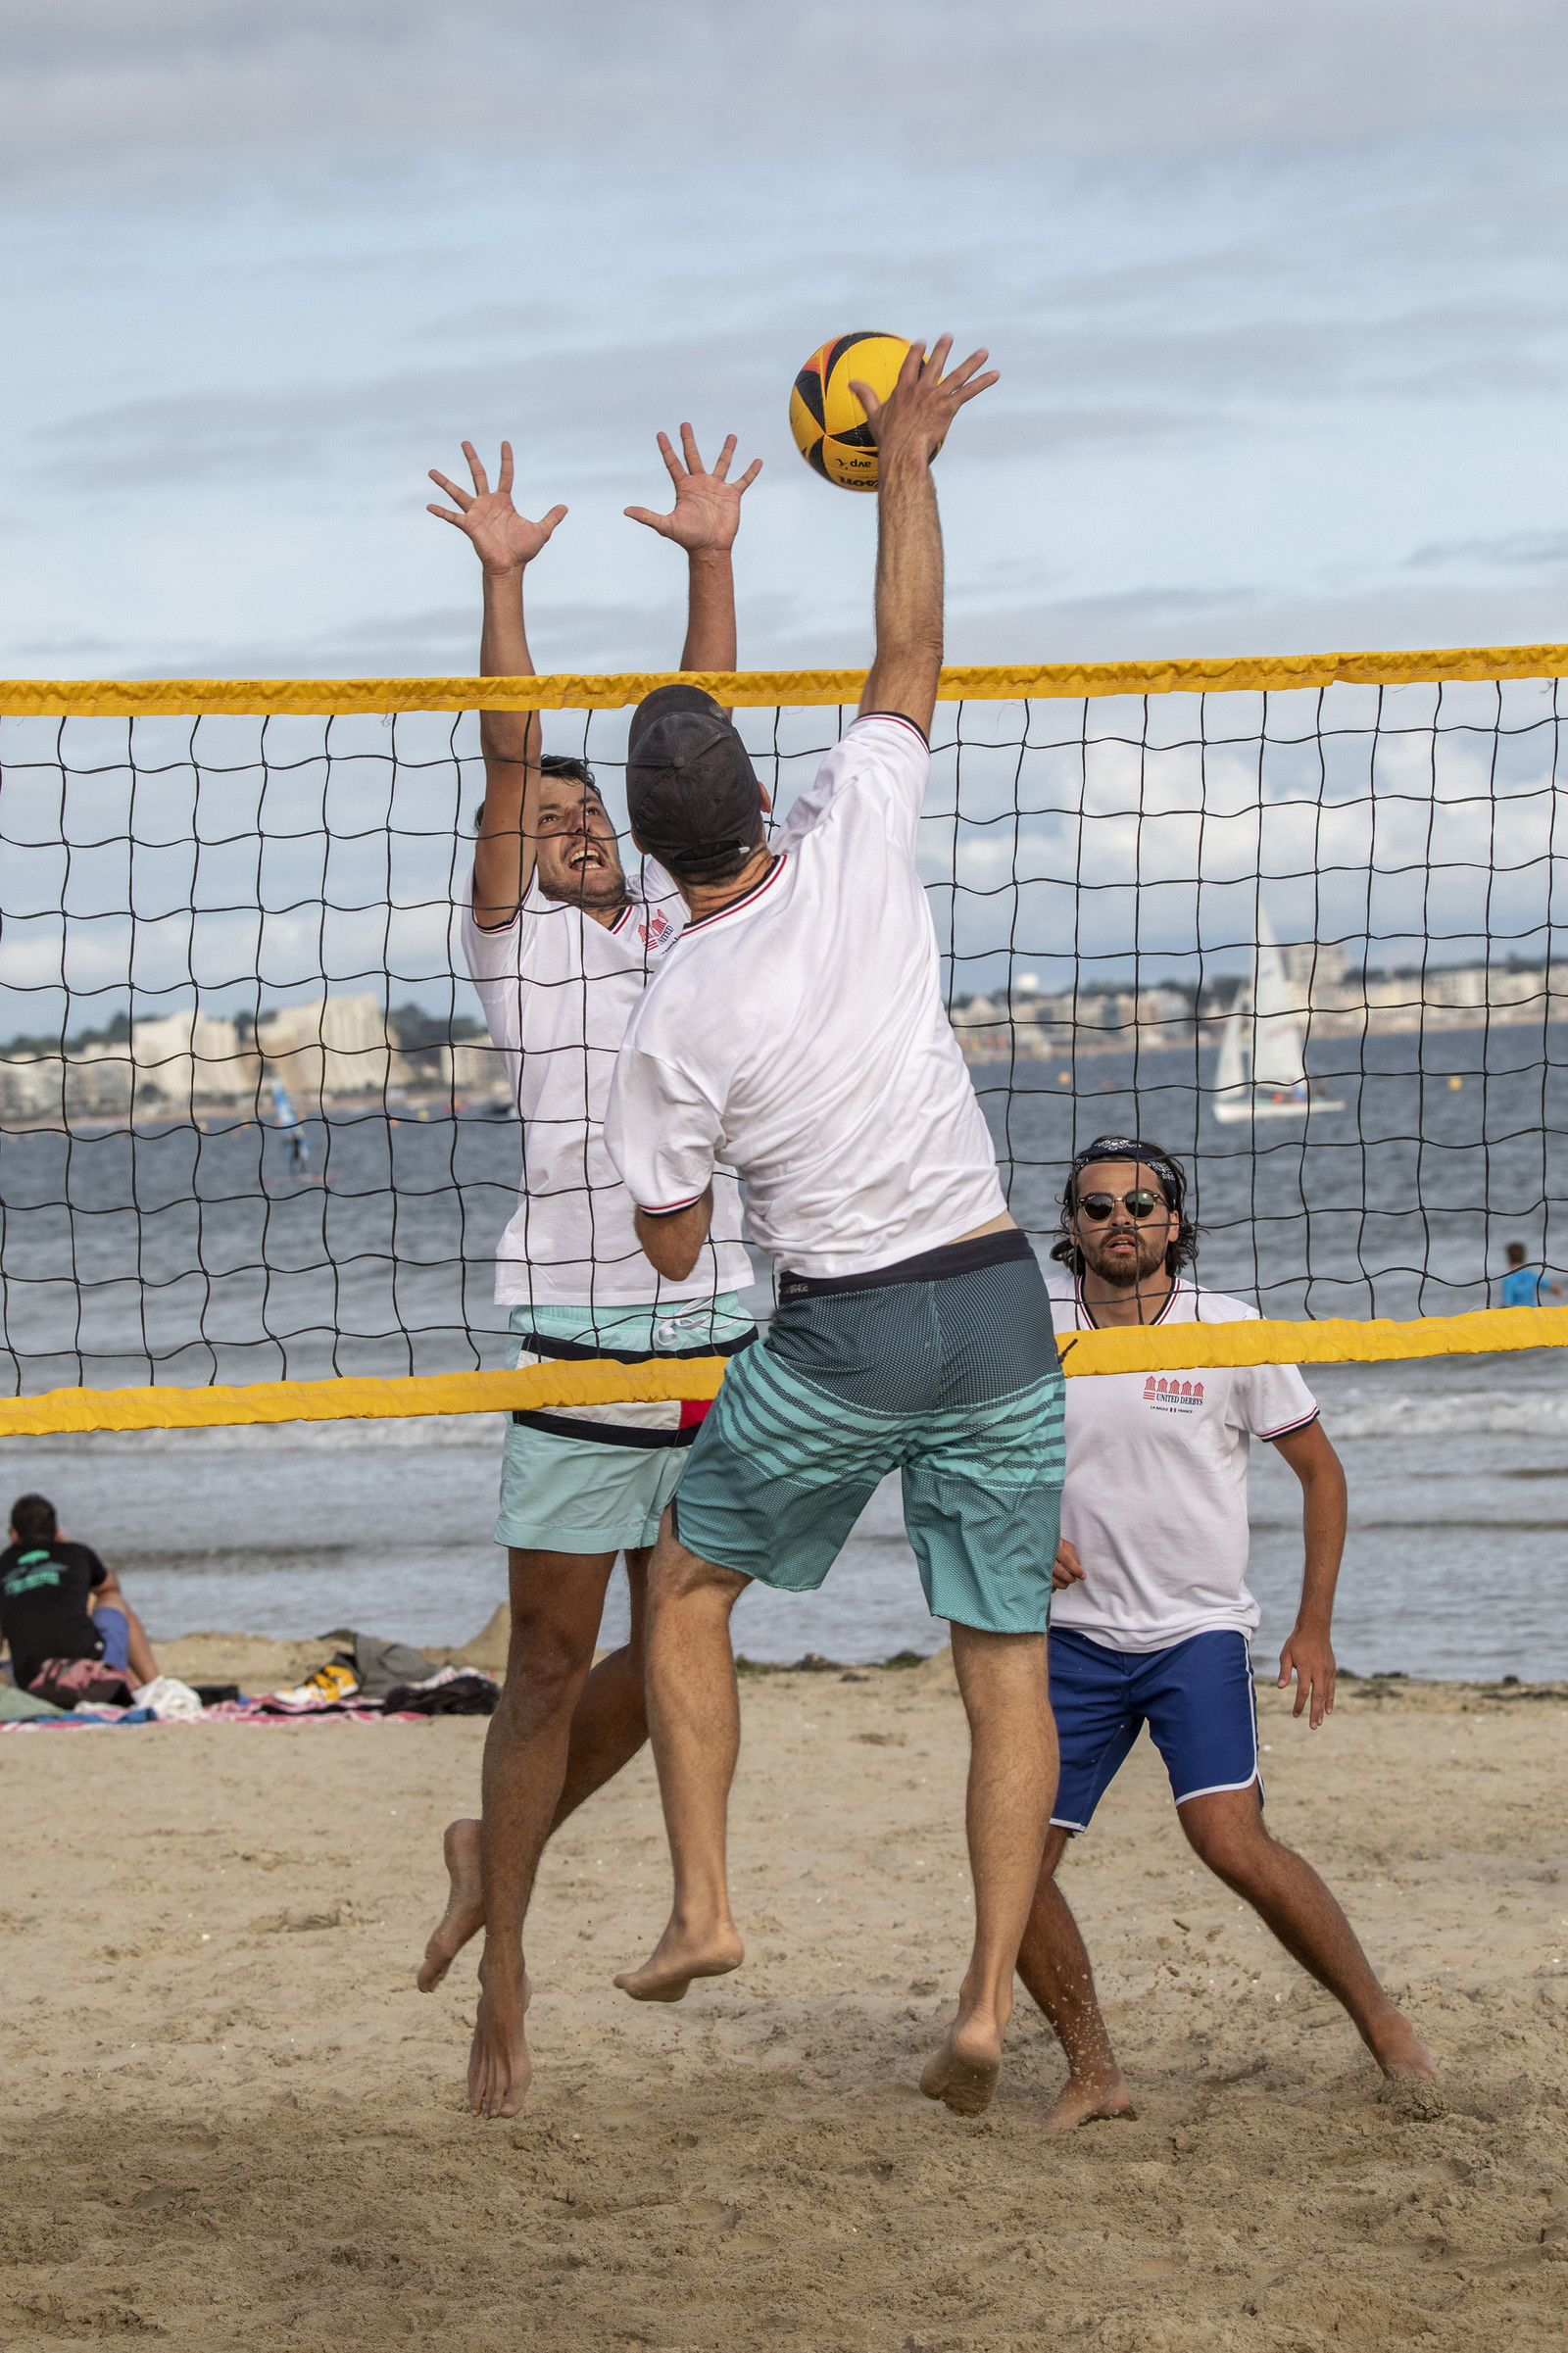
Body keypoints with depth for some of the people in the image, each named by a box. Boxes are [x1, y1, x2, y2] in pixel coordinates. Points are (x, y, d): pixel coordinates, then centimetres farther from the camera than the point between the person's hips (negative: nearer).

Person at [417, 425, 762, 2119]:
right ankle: (502, 1987, 6)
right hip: (582, 1341, -5)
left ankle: (500, 1851, 30)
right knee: (551, 1665, -1)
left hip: (717, 1332, 5)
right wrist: (502, 580, -14)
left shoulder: (670, 913, 16)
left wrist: (711, 557, 5)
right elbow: (505, 760, -6)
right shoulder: (515, 939, 4)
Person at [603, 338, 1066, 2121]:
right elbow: (911, 659, 7)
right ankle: (990, 1995, -1)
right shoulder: (857, 842, -7)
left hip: (837, 1334, -3)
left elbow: (671, 1247, 0)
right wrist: (906, 464, 13)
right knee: (1006, 1657, 6)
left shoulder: (674, 1020, -10)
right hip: (997, 1303, 3)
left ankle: (702, 1906, 13)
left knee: (689, 1586, 20)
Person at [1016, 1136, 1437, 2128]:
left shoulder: (1230, 1330, -4)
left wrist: (1315, 1629, 3)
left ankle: (1381, 2019, -5)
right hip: (1076, 1634, 3)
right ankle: (1094, 2074, 10)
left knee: (1233, 1843, -22)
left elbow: (1321, 1468, 6)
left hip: (1198, 1631, -3)